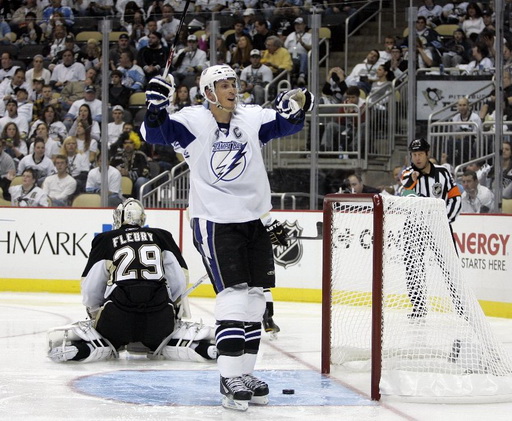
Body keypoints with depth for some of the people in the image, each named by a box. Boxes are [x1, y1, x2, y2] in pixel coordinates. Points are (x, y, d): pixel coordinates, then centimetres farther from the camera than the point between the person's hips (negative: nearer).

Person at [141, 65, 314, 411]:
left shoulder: (252, 118, 5)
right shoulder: (192, 122, -6)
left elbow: (284, 123, 3)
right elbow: (156, 132, -15)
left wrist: (298, 106, -17)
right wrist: (157, 107, -33)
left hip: (254, 219, 6)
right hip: (215, 221, -6)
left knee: (255, 297, 10)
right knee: (233, 295, -14)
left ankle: (245, 372, 21)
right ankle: (229, 378, -11)